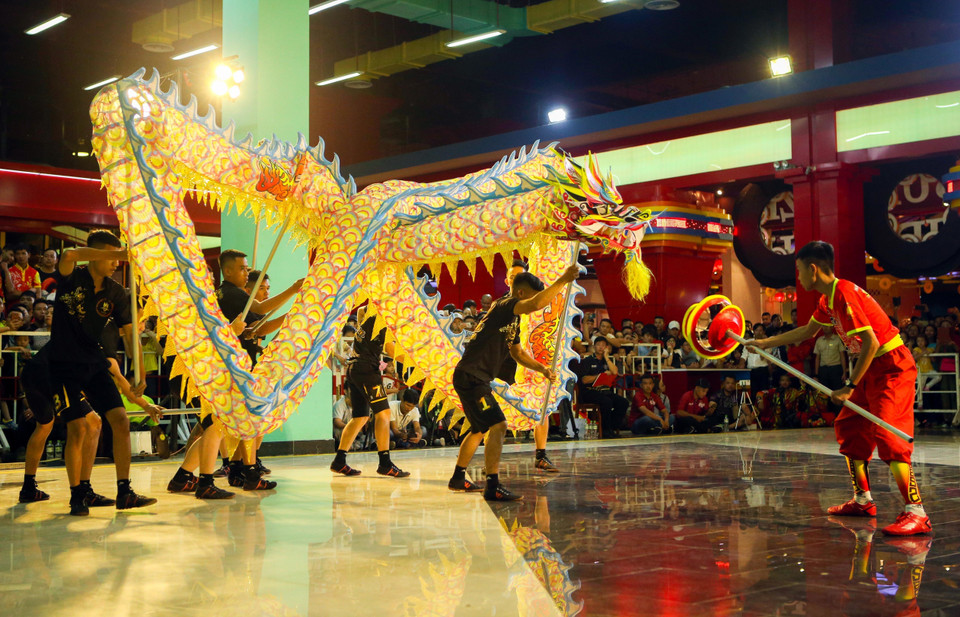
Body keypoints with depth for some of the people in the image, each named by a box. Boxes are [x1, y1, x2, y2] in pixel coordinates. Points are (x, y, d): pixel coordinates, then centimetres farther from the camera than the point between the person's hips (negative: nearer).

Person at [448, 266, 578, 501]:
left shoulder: (513, 318, 17)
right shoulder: (505, 306, -14)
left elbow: (518, 352, 28)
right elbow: (536, 304, -35)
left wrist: (541, 368, 15)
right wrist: (563, 280, -30)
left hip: (474, 379, 11)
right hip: (470, 376, -11)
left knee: (480, 429, 23)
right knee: (498, 425, -18)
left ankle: (458, 478, 36)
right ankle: (493, 487, -19)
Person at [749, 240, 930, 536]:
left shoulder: (844, 293, -21)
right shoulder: (828, 299, 10)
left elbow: (871, 342, -26)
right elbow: (806, 331, 28)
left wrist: (850, 386, -22)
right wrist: (765, 343, 31)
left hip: (892, 368, -11)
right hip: (872, 370, 11)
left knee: (886, 434, -21)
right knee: (847, 427, 13)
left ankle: (916, 513, -22)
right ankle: (863, 500, 21)